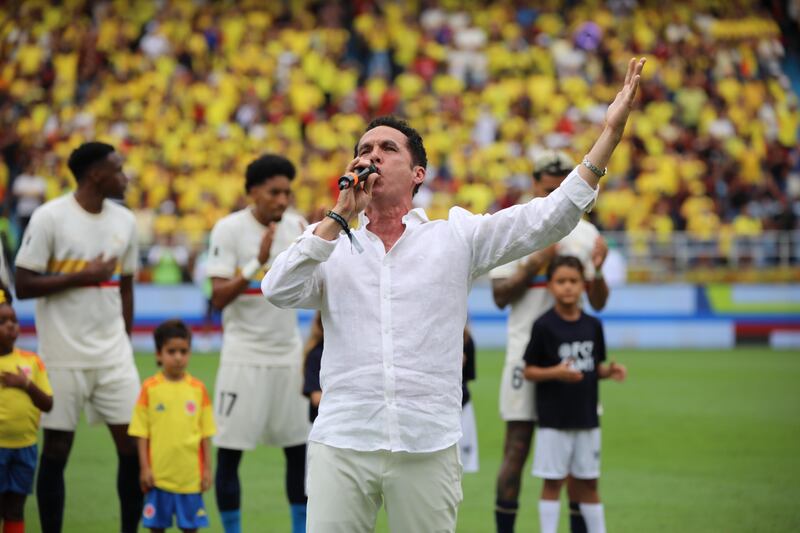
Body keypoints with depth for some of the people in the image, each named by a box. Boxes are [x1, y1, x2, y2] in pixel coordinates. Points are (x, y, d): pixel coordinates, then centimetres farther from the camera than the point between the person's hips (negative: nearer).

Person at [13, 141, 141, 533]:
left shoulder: (124, 221, 8)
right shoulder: (50, 218, -9)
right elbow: (23, 285, -11)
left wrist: (124, 339, 14)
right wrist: (83, 276, -15)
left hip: (113, 354, 5)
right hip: (64, 356, -5)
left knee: (133, 445, 0)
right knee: (57, 449, 3)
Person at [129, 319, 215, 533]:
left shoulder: (198, 389, 1)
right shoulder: (150, 388, -3)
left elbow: (206, 434, 5)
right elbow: (141, 433, -1)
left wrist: (208, 469, 2)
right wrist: (145, 468, -5)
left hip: (190, 475, 1)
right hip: (159, 474, -1)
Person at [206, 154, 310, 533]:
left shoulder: (297, 227, 3)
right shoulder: (229, 229, -9)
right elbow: (219, 297, -14)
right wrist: (257, 263, -26)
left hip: (289, 353, 4)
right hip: (244, 355, -4)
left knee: (300, 448, 6)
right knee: (229, 451, -3)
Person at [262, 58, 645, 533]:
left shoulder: (456, 238, 9)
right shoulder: (332, 248, 12)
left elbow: (546, 218, 2)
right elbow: (279, 291, -5)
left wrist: (610, 135, -5)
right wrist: (341, 214, -5)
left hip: (429, 449, 0)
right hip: (341, 444, 0)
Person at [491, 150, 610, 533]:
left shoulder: (586, 234, 8)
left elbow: (598, 303, 7)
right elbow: (500, 296, -3)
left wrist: (596, 270, -13)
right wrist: (534, 264, -15)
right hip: (526, 348, -2)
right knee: (517, 449, -3)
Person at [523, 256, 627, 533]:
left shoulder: (593, 325, 5)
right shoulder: (544, 326, -9)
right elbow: (529, 370, -7)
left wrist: (610, 371, -6)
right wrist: (555, 372, -23)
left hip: (586, 417, 4)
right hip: (553, 419, -4)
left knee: (588, 483, 12)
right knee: (553, 482, 1)